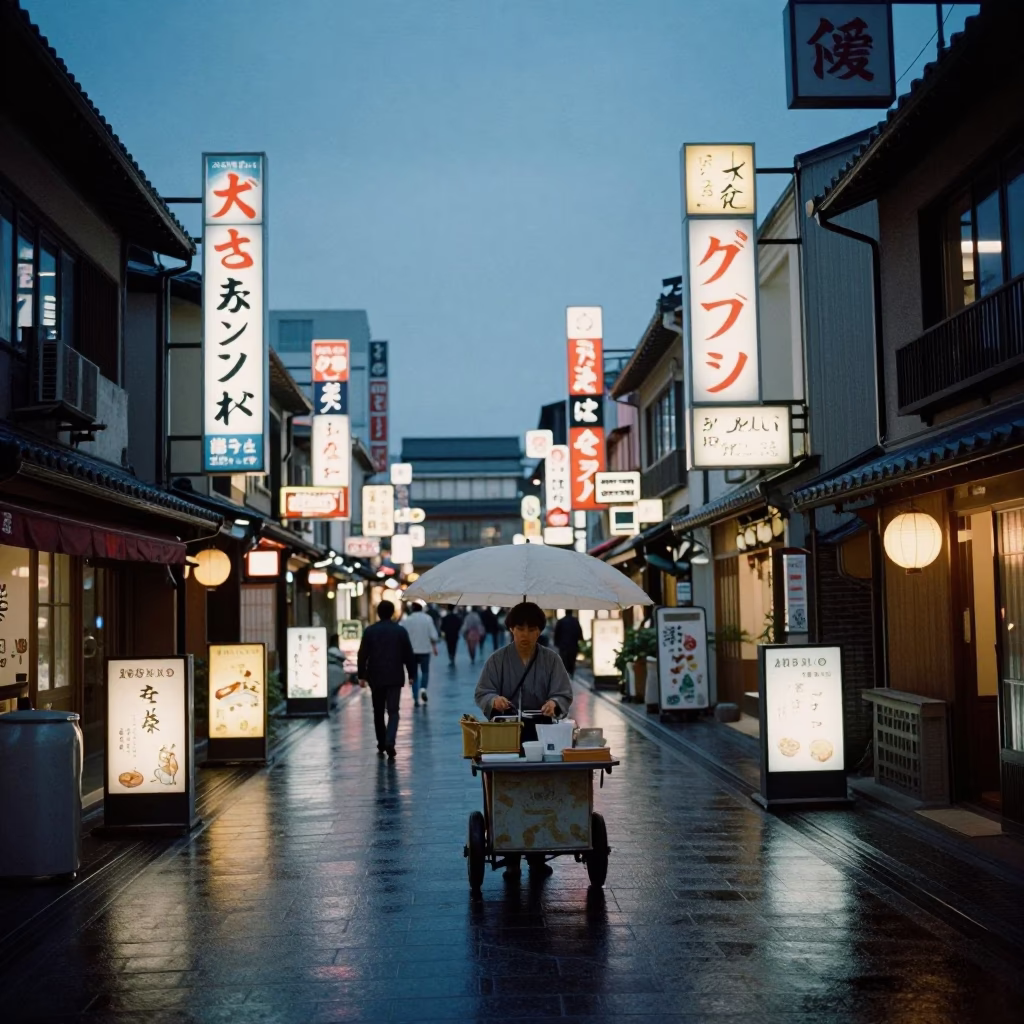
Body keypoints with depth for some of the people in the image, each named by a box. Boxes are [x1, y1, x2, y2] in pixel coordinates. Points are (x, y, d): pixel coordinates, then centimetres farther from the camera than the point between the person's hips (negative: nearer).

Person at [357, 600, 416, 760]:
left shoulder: (370, 631, -1)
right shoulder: (400, 631, 0)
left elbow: (362, 655, -2)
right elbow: (409, 655, 1)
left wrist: (362, 676, 3)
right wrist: (411, 674, 9)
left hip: (376, 677, 1)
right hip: (395, 677, -1)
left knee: (378, 712, 14)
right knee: (393, 711, 0)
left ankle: (381, 746, 20)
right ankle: (389, 743, -20)